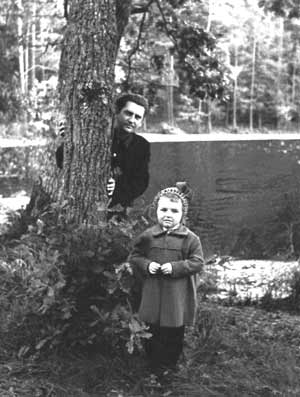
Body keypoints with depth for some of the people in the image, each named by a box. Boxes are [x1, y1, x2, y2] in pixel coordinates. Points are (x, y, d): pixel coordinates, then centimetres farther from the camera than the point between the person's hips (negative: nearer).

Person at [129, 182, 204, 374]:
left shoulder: (190, 239, -5)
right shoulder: (147, 236, 1)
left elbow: (197, 263, -8)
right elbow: (134, 257, 8)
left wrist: (175, 267, -19)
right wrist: (146, 265, -11)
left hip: (178, 295, -1)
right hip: (153, 293, 1)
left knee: (175, 334, 9)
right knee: (154, 332, 9)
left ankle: (171, 365, 25)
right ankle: (155, 364, 24)